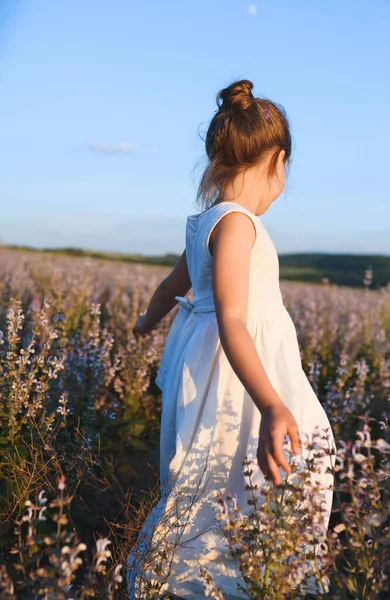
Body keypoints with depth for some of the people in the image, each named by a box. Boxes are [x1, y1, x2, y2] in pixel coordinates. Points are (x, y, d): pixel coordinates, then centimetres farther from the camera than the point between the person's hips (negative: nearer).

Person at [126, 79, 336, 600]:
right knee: (217, 496, 1)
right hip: (236, 378, -10)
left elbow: (174, 284, 27)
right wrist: (272, 406, -41)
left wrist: (147, 322, 48)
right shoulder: (236, 221, -18)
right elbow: (231, 322, -29)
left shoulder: (206, 220, 11)